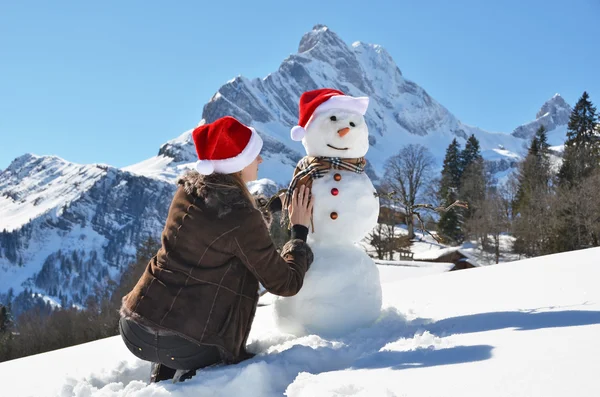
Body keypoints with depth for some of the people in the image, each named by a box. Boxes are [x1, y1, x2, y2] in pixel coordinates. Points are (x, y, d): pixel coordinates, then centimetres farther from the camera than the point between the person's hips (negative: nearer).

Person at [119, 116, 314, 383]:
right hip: (180, 345, -6)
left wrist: (278, 202, 29)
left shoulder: (186, 191, 3)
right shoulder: (243, 220, -16)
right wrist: (300, 231, 8)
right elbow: (286, 283, -5)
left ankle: (163, 381, 23)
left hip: (134, 326, 7)